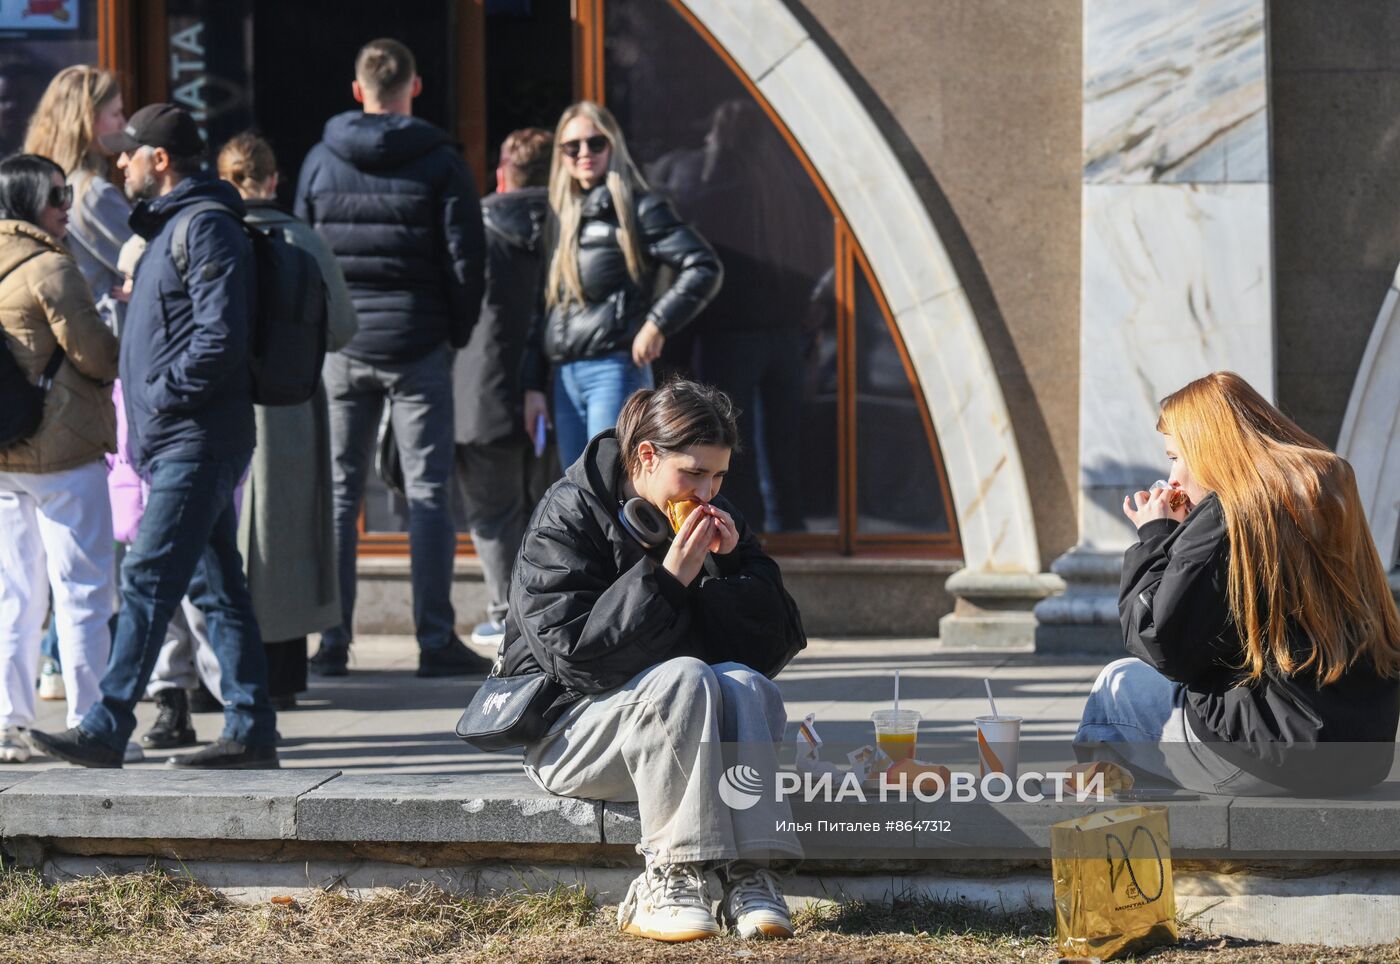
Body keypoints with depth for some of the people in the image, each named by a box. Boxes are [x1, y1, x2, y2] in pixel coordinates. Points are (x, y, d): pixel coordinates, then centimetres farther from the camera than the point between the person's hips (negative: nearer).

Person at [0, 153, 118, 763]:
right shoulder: (49, 268, -14)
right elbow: (96, 353, -12)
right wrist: (129, 357, 7)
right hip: (62, 451, -7)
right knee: (84, 590, -1)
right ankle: (88, 724, 0)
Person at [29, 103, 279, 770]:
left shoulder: (206, 227, -13)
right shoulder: (172, 223, 19)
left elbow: (220, 338, -21)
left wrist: (159, 396, -17)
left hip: (196, 442, -10)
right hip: (179, 440, 10)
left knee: (149, 580, -11)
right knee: (216, 587, 9)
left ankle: (106, 731, -12)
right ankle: (251, 731, 12)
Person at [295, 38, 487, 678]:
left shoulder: (321, 161, 4)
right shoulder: (441, 163, -3)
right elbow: (467, 258, -5)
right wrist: (457, 331, 7)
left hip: (341, 345, 2)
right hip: (418, 347, -2)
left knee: (337, 492, 8)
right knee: (428, 492, 1)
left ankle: (332, 641, 6)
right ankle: (435, 640, -1)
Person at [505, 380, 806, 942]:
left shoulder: (715, 521, 7)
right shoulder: (566, 517, -11)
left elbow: (777, 647, 3)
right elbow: (572, 653, -22)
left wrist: (733, 567, -13)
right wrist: (668, 579, -26)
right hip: (568, 734, -5)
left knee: (745, 684, -26)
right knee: (684, 677, -32)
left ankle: (750, 875, -35)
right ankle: (666, 880, -33)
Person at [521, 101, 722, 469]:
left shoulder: (637, 210, -3)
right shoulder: (562, 217, 18)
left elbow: (704, 267, -10)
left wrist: (657, 325, -15)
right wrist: (534, 385, 15)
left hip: (615, 370, -7)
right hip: (565, 377, 7)